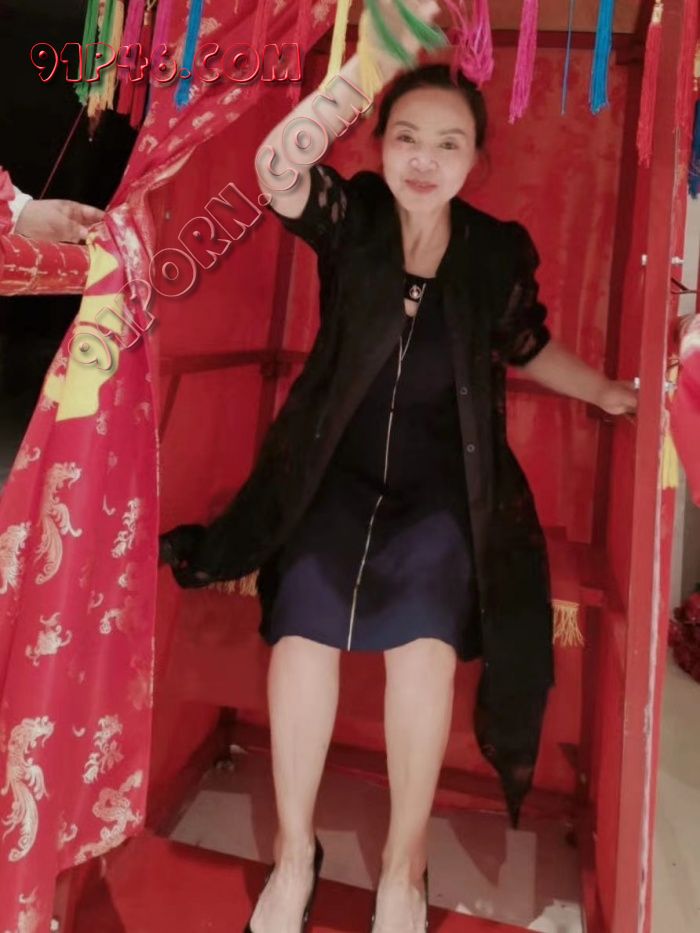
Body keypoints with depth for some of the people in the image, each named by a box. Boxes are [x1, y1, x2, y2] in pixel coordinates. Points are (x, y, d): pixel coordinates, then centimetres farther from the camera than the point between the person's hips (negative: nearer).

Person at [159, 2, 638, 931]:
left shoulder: (498, 251, 0)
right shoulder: (351, 216, -3)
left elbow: (528, 347, 16)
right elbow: (278, 170, -24)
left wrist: (611, 393, 17)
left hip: (443, 484, 1)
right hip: (340, 472, 0)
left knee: (424, 640, -22)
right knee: (302, 627, -20)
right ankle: (293, 853, 5)